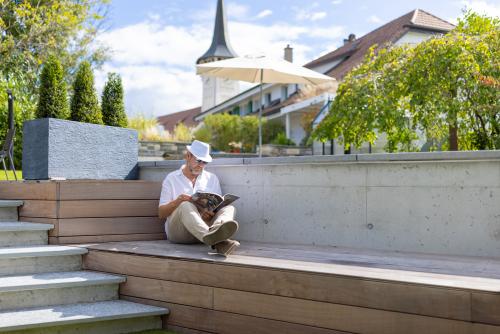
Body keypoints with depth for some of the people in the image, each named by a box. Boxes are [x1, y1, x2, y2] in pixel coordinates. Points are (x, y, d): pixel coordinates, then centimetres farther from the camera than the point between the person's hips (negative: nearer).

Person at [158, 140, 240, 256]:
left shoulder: (212, 179, 21)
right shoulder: (171, 179, 14)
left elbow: (220, 206, 12)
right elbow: (161, 213, 8)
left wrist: (211, 214, -12)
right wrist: (177, 201, -13)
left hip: (205, 224, 3)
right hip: (178, 231, -2)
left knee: (229, 208, -21)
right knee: (186, 206, -34)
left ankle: (216, 229, -60)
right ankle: (218, 242, -64)